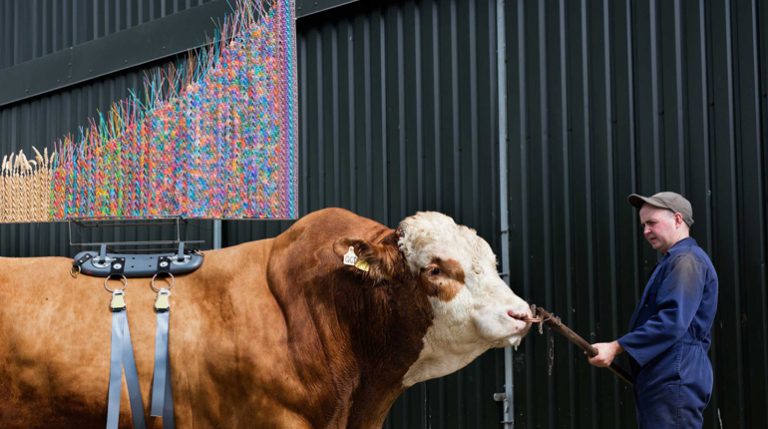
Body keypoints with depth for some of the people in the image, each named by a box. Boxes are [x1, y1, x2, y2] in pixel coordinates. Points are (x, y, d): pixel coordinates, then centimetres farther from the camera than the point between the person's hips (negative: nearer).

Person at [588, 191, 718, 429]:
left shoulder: (686, 260, -11)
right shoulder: (672, 261, 23)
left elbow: (671, 321, -22)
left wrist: (616, 347, -22)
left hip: (675, 381, -11)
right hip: (661, 379, 11)